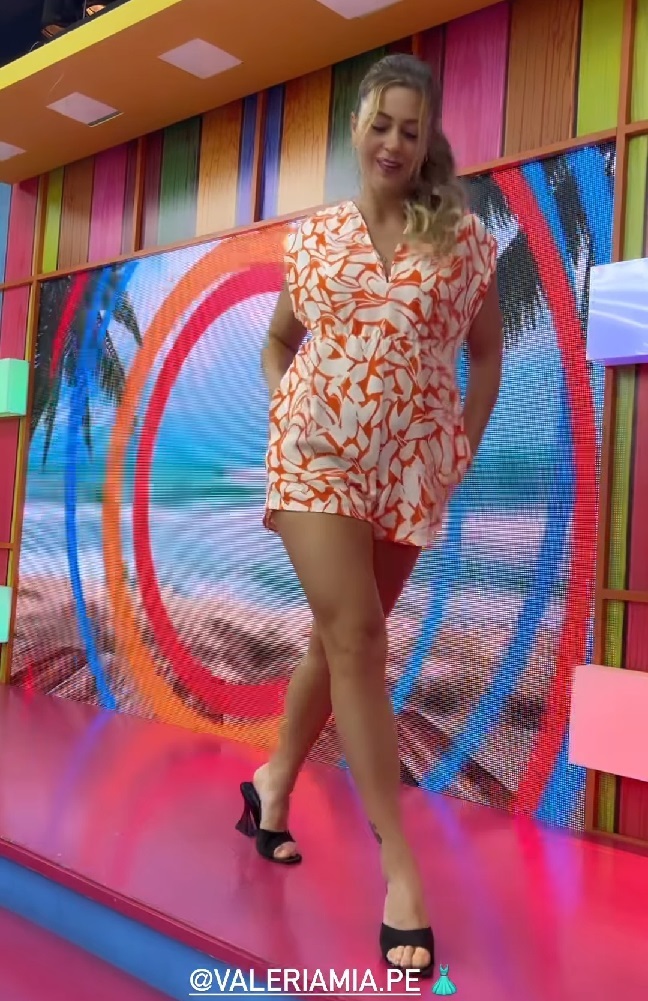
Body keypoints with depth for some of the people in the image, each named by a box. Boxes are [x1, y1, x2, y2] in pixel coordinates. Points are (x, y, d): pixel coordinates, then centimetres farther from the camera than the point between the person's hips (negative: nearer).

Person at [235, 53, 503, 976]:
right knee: (356, 635, -12)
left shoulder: (464, 238, 5)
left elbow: (487, 352, 12)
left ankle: (275, 785, 34)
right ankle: (400, 864, -6)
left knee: (341, 634, 11)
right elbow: (278, 343, 18)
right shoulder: (313, 236, 7)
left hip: (411, 467, 1)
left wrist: (465, 449, 2)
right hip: (318, 459, -1)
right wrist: (284, 417, 2)